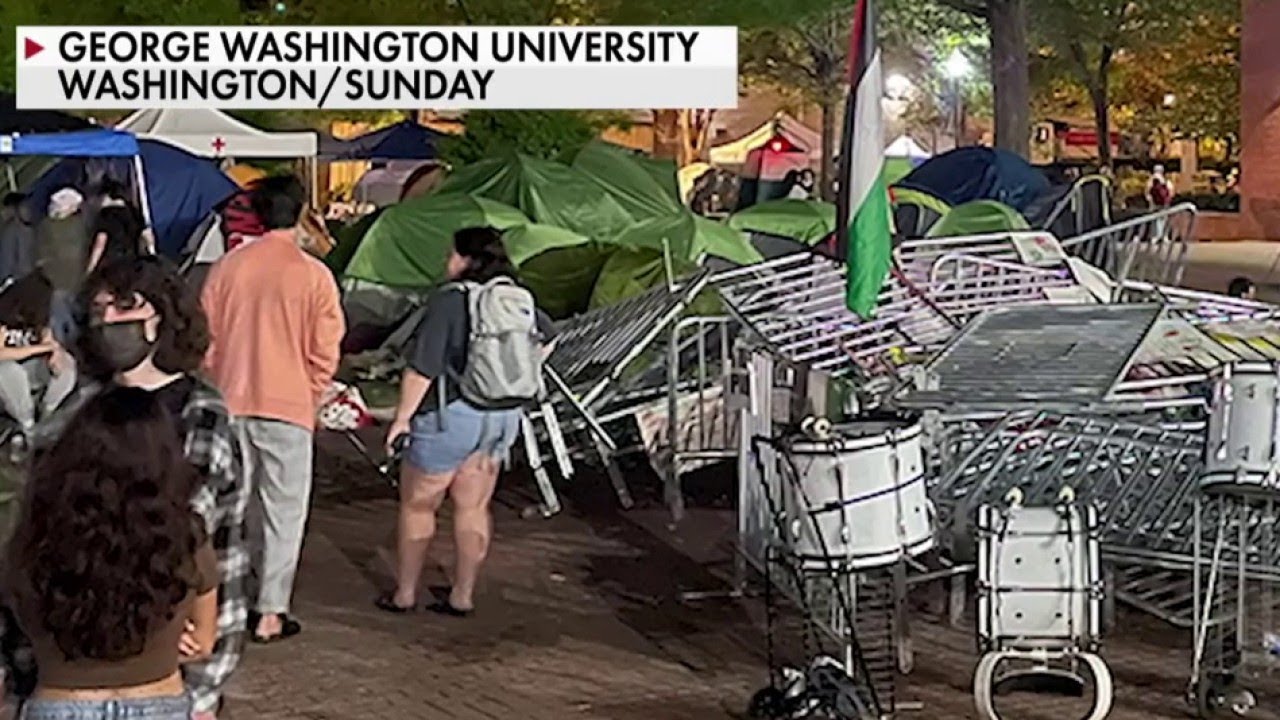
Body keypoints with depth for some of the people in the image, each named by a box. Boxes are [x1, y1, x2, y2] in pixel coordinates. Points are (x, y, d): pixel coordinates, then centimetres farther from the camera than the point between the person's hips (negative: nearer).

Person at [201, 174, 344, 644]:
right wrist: (312, 399, 8)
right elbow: (325, 352, -7)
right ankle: (270, 614, 6)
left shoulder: (228, 266, 0)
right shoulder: (313, 275, -9)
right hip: (288, 408, -4)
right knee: (283, 512, 5)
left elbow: (205, 336, 7)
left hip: (229, 404, 4)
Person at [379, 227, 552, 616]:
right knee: (473, 508, 14)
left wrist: (402, 418, -10)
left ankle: (404, 594, 15)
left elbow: (422, 368, -19)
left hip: (451, 415, -6)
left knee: (416, 505, 9)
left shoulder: (449, 300, -18)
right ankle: (463, 596, 18)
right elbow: (546, 334, 23)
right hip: (503, 418, 6)